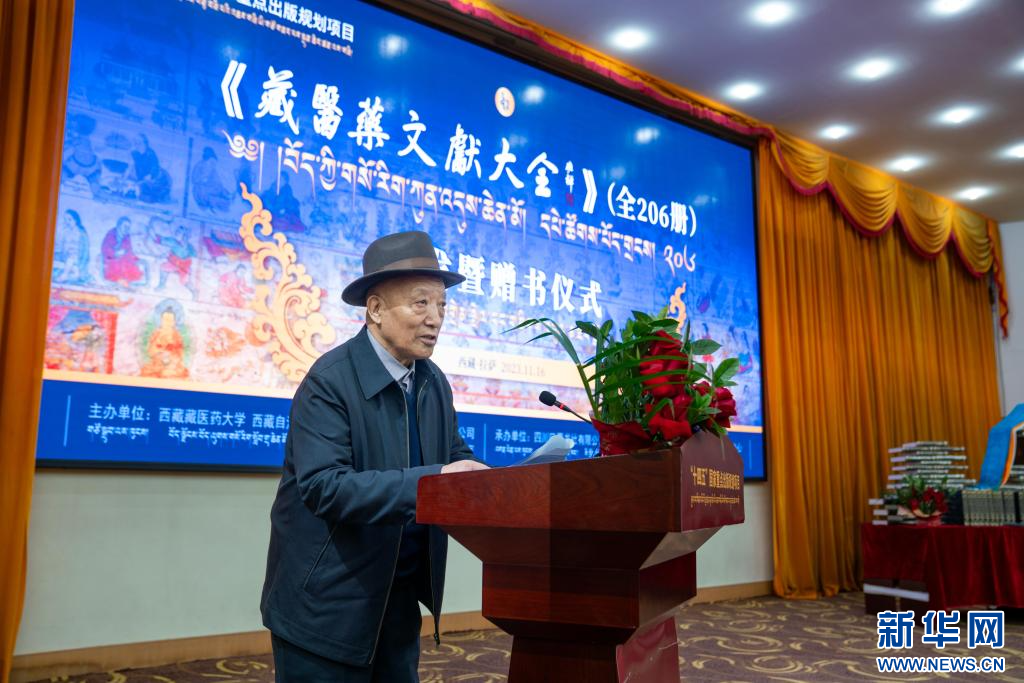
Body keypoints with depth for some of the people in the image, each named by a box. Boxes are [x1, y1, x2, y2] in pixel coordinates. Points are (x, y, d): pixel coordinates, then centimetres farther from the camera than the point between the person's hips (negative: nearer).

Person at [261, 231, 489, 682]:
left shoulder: (434, 382, 3)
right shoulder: (330, 381, -18)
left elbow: (457, 459, 9)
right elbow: (324, 486, -27)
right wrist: (430, 480, -33)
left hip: (399, 597, 7)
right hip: (326, 603, -6)